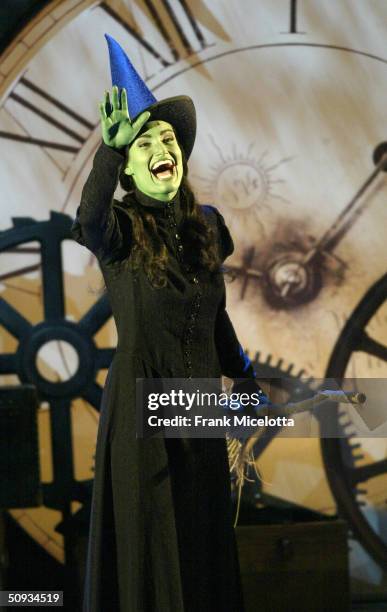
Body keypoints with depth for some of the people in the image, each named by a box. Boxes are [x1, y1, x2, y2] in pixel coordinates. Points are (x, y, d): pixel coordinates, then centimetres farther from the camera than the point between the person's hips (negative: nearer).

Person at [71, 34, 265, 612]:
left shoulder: (206, 225, 5)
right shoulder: (118, 233, -10)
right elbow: (89, 218, -36)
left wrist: (242, 374, 23)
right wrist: (112, 147, -51)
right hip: (140, 402, -5)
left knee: (204, 537, 13)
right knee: (146, 539, 3)